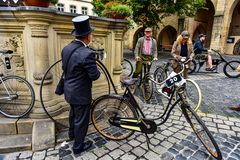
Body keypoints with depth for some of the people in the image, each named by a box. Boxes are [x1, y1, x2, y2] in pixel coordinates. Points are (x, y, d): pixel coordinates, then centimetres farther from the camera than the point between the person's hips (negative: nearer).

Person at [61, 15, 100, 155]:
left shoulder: (66, 48, -2)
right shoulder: (87, 54, -28)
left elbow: (65, 68, 9)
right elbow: (95, 75, -21)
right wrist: (97, 71, 0)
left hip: (70, 90, 8)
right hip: (81, 93, -8)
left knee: (74, 114, 30)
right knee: (81, 119, 11)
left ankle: (72, 133, 53)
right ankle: (78, 146, 31)